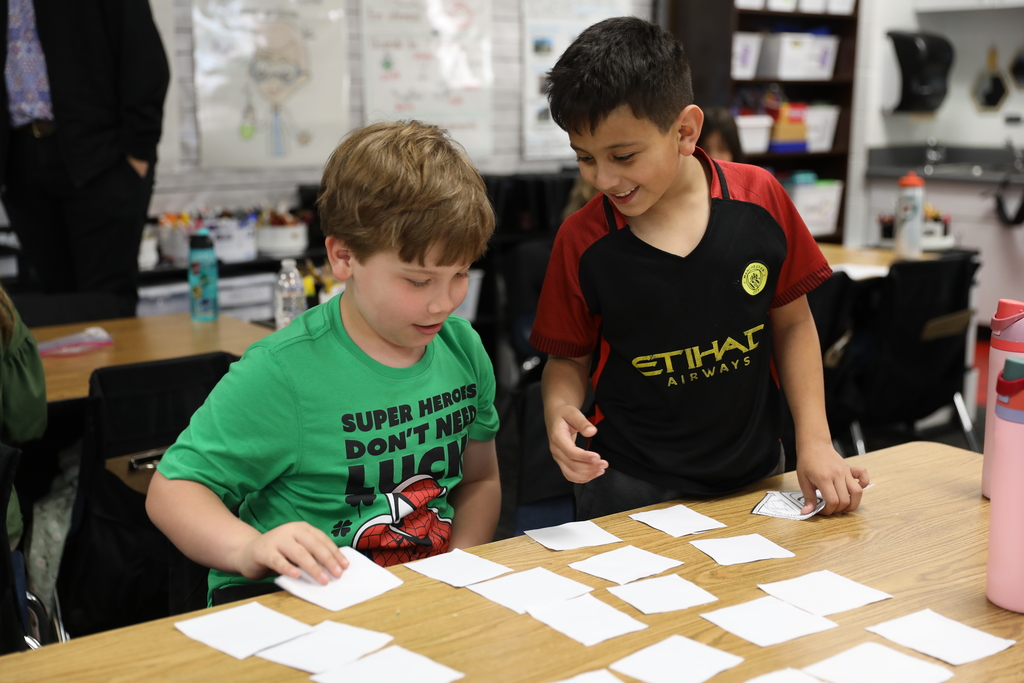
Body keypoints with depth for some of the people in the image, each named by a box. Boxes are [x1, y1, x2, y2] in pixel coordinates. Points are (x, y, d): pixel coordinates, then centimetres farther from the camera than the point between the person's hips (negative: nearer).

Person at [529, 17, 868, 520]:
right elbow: (569, 357, 1)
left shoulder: (759, 200, -9)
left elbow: (792, 325, 2)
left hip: (754, 475, 2)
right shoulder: (583, 241, -11)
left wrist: (814, 442, -4)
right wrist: (559, 410, -20)